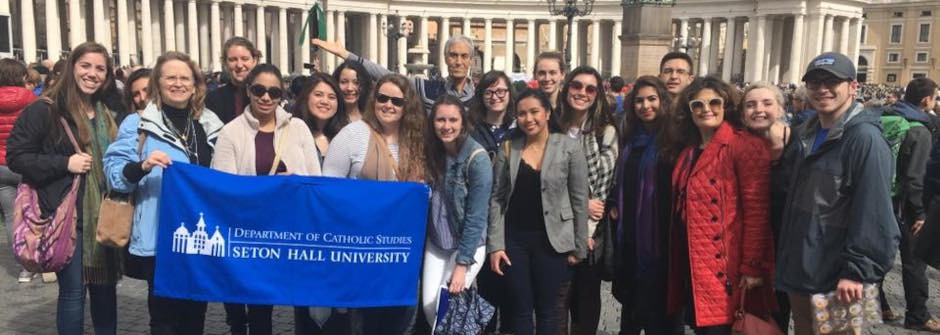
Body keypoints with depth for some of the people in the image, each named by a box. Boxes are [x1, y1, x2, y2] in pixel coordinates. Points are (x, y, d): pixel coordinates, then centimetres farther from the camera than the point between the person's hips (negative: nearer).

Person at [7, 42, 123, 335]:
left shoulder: (105, 113, 14)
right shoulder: (44, 109, -9)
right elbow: (16, 156, -10)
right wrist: (64, 163, -19)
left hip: (102, 214, 6)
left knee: (106, 286, 13)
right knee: (73, 291, 0)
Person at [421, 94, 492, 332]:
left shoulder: (477, 158, -19)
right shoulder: (433, 151, -1)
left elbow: (476, 216, -19)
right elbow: (428, 200, 8)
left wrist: (462, 263, -20)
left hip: (468, 245, -5)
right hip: (436, 243, 5)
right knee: (429, 305, 2)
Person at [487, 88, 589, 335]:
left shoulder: (569, 147, -5)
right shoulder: (507, 148, 1)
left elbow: (579, 200, -3)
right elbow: (496, 198, 2)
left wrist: (578, 247, -3)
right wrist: (495, 244, -4)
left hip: (551, 239, -2)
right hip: (514, 238, 2)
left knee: (548, 309, 10)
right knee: (520, 308, 11)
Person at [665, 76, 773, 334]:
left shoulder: (745, 145, -10)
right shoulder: (688, 148, 14)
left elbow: (756, 209, -15)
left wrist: (752, 266, -18)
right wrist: (678, 264, 13)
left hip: (725, 268, -7)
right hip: (691, 265, 8)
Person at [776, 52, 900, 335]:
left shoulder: (865, 138, -15)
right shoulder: (807, 135, 11)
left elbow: (874, 215, -20)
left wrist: (857, 272, -22)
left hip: (837, 281, -8)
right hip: (798, 271, 8)